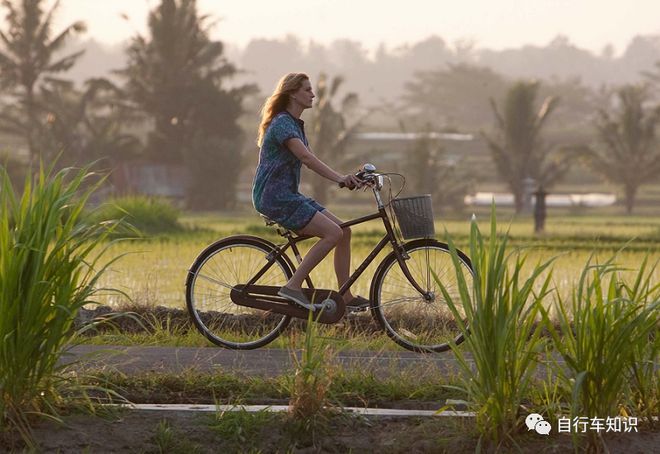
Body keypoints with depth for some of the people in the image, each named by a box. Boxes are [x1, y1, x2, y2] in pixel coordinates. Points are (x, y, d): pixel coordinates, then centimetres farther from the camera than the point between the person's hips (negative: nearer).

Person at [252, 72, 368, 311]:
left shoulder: (295, 125, 19)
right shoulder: (283, 124, -14)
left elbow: (310, 161, 16)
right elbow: (306, 157, -27)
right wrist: (340, 178, -36)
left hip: (289, 196, 10)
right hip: (275, 198, -10)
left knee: (344, 231, 2)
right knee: (333, 233, -20)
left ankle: (346, 296, 4)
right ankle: (293, 286, -18)